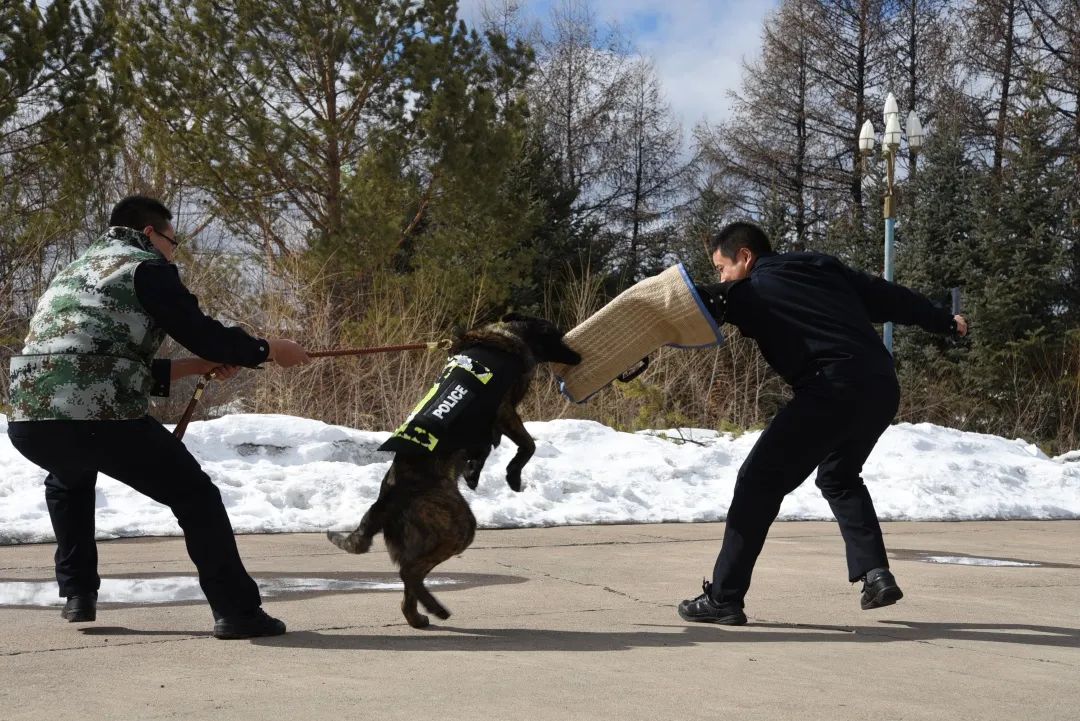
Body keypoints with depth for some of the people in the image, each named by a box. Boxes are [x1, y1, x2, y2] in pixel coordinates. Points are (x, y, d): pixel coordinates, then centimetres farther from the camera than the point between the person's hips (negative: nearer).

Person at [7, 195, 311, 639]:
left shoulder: (72, 274, 32)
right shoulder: (144, 265, 7)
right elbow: (202, 332, 2)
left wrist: (195, 366, 30)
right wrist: (267, 350, 18)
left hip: (28, 420, 7)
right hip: (102, 418, -7)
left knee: (68, 478, 40)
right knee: (195, 495, 8)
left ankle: (78, 595, 33)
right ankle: (236, 611, 4)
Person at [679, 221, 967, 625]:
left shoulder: (750, 292, 5)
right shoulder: (822, 267, 22)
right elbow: (887, 297, 27)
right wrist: (944, 321, 39)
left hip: (834, 390, -7)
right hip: (882, 387, 7)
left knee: (760, 481, 0)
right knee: (839, 477, 30)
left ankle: (723, 598, -2)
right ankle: (875, 573, 17)